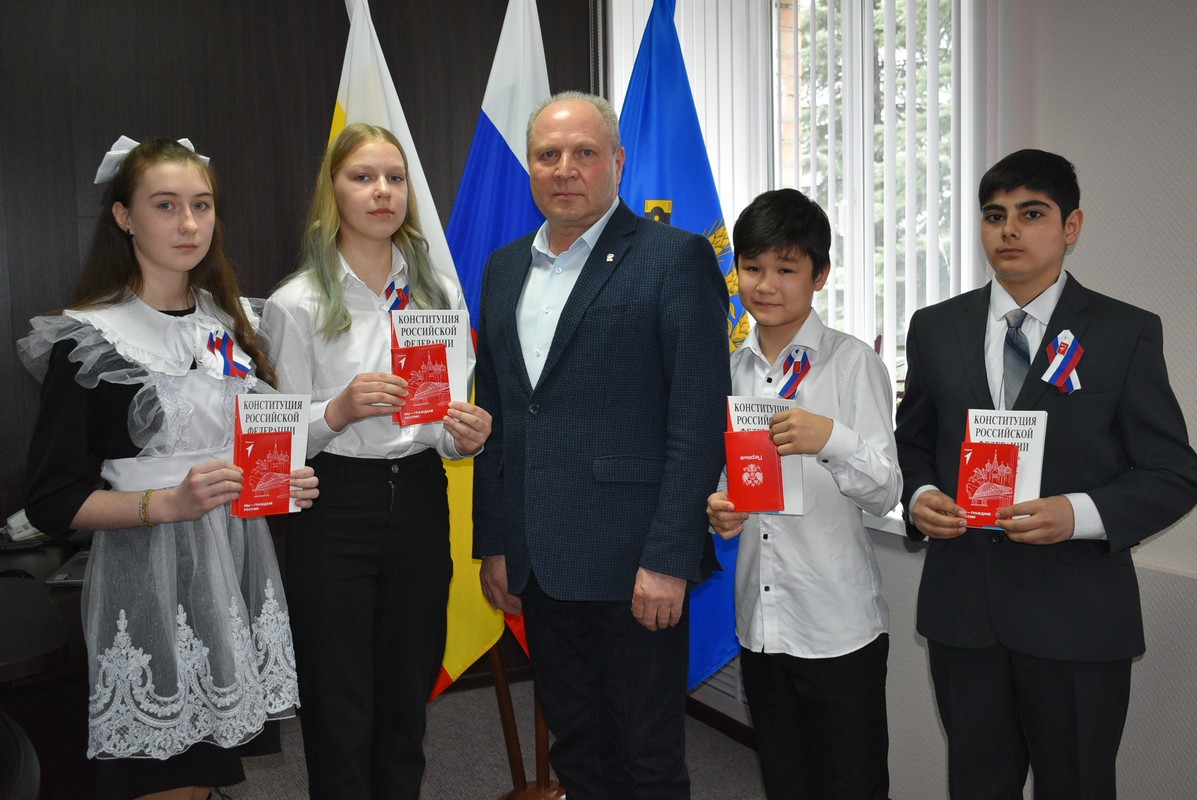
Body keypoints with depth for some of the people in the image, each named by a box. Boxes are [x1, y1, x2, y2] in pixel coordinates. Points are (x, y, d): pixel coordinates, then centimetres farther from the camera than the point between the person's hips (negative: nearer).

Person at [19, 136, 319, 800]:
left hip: (239, 566, 5)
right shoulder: (90, 339, -7)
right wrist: (169, 502, -23)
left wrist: (286, 483, 1)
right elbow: (52, 502, -10)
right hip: (147, 579, -5)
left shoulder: (234, 322, 11)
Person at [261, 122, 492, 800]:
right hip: (334, 510, -3)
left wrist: (465, 435, -10)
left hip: (420, 502, 4)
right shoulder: (297, 303, -4)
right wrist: (339, 411, -22)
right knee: (341, 715, 6)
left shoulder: (441, 292, 7)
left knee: (408, 700, 15)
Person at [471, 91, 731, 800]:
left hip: (636, 562, -5)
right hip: (539, 565, 6)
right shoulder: (505, 268, 13)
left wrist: (668, 558, -16)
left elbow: (699, 419, -12)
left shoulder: (676, 257, -7)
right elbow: (495, 416, 15)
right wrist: (493, 544, 12)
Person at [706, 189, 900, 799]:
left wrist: (833, 439, -29)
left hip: (839, 625, -5)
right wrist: (717, 510, -5)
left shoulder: (853, 362, -8)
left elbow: (886, 494, -12)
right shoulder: (733, 369, 7)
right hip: (759, 619, 5)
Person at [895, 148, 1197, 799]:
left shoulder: (1127, 333, -3)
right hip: (961, 605, 3)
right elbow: (911, 443, 14)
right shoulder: (935, 329, 6)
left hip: (1076, 618, -2)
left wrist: (1080, 514, -21)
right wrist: (919, 496, -8)